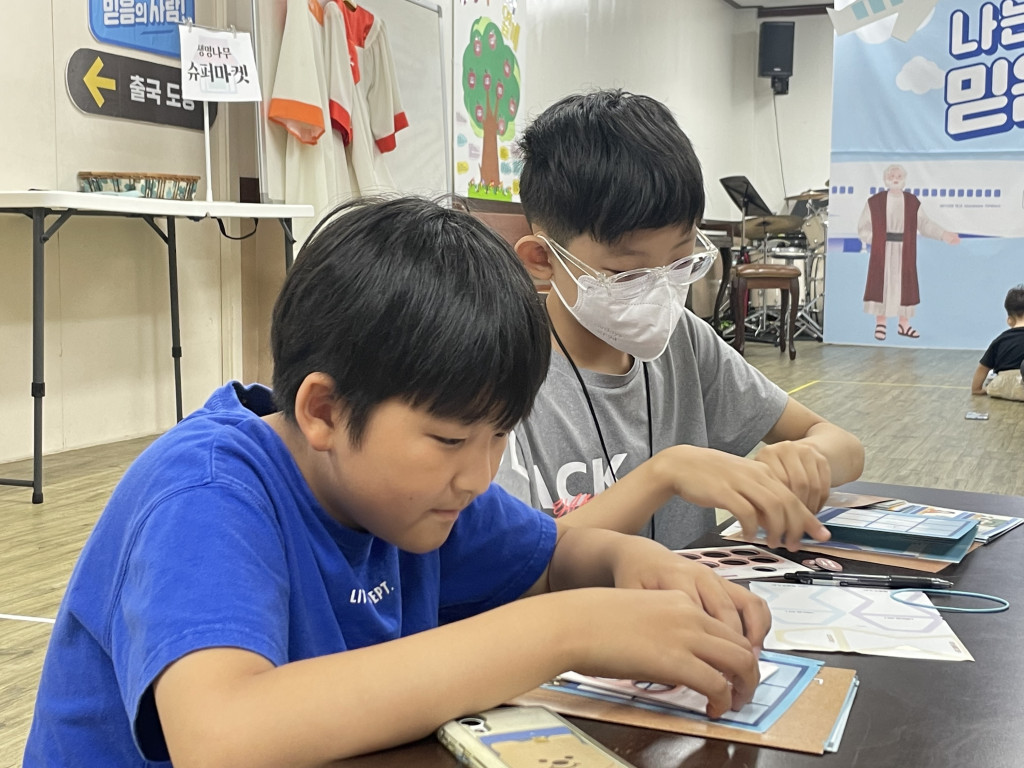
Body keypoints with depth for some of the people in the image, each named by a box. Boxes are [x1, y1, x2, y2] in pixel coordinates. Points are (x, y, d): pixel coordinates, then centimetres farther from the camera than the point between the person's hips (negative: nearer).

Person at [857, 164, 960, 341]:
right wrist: (875, 240, -16)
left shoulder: (912, 202, 4)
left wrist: (944, 235, -6)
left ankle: (903, 324, 15)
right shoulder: (875, 201, -3)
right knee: (881, 283, -2)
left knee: (905, 285, 5)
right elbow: (863, 227, 0)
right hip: (882, 251, -2)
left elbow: (924, 224, 4)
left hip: (904, 252, 3)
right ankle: (880, 324, 7)